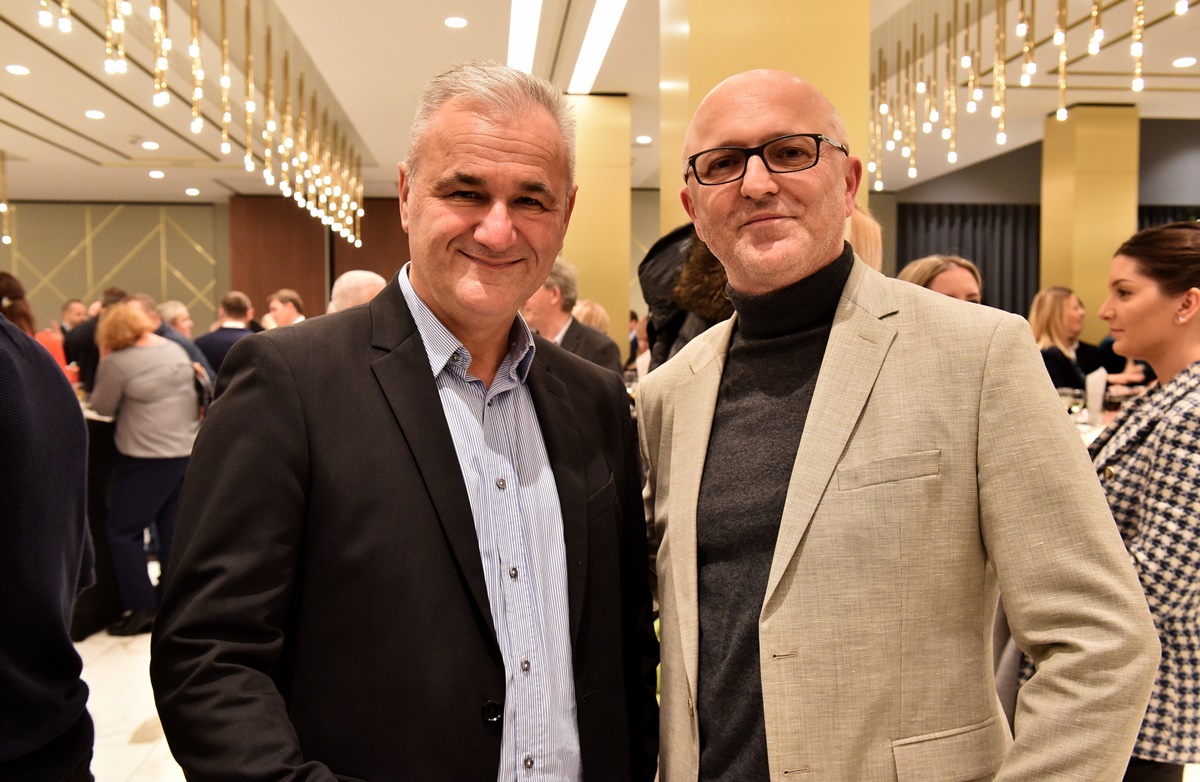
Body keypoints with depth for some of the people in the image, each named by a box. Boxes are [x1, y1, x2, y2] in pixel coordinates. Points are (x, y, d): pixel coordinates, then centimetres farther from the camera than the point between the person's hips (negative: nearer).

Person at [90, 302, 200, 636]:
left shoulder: (118, 361, -11)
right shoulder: (177, 350, 8)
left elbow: (102, 406, -1)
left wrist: (104, 364, 5)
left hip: (147, 457, -7)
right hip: (188, 451, 7)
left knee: (122, 530, 3)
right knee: (173, 529, 13)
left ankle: (141, 608, 2)